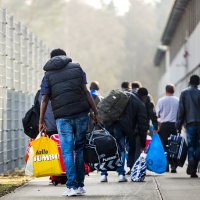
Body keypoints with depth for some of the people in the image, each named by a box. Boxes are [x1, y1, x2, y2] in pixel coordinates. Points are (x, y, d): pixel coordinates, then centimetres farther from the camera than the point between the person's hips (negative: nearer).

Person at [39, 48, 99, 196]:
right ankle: (80, 185, 11)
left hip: (62, 117, -1)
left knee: (67, 151, 1)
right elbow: (86, 92, 4)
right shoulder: (77, 68, 10)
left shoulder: (48, 75, 8)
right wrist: (95, 112, 6)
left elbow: (44, 100, 3)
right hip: (81, 113, 1)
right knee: (80, 148, 10)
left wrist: (41, 121, 9)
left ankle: (72, 186, -8)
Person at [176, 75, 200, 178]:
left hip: (189, 123, 0)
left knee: (190, 144, 3)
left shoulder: (184, 93, 4)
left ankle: (191, 160, -26)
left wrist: (178, 125, 3)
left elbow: (181, 110, 2)